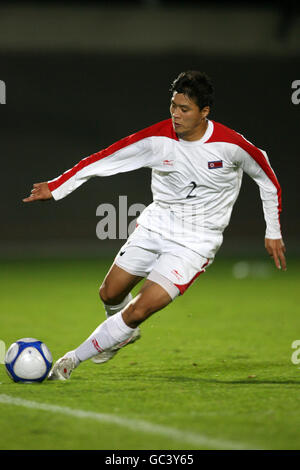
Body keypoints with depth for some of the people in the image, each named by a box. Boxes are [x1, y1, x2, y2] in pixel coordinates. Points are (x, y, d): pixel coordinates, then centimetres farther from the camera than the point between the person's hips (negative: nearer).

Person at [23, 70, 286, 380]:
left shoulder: (231, 145, -17)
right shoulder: (158, 138, -11)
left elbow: (267, 178, 0)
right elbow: (104, 160, -6)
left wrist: (273, 233, 5)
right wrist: (56, 187, -9)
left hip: (196, 241, -4)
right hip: (155, 226, 4)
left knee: (139, 311, -14)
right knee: (110, 294, 10)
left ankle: (74, 358, 2)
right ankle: (126, 332, 46)